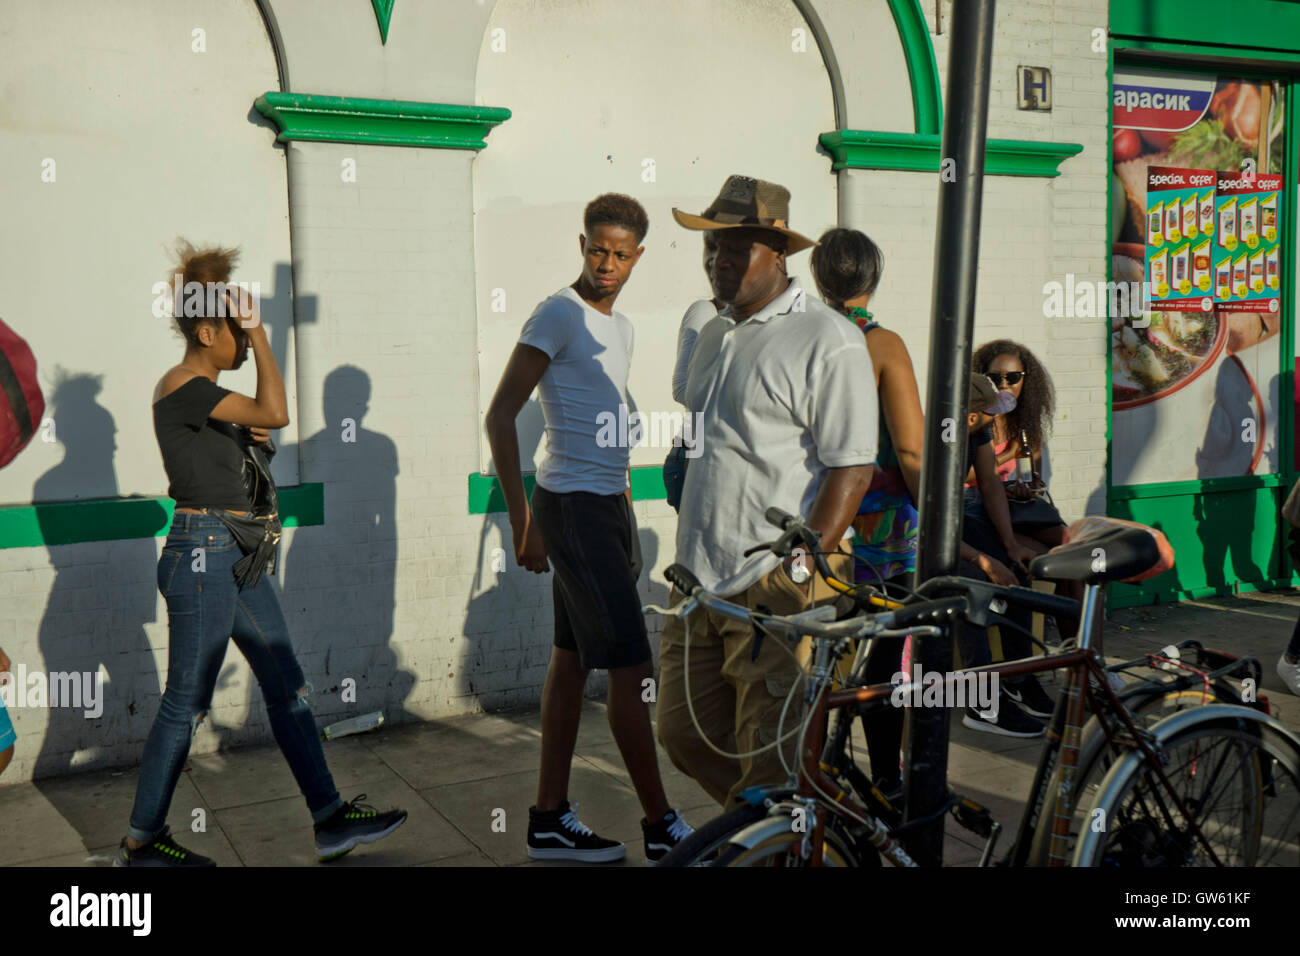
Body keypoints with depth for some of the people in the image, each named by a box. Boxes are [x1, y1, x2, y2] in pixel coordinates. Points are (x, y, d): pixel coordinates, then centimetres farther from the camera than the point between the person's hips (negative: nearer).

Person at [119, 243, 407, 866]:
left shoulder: (207, 393, 15)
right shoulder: (183, 386, -13)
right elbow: (275, 413, -22)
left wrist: (251, 440, 8)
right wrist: (258, 331, -14)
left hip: (236, 558, 10)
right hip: (202, 555, -10)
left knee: (287, 687, 9)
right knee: (186, 705, 0)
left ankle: (331, 820, 14)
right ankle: (140, 842, 16)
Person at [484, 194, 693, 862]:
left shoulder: (621, 327, 16)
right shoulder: (559, 314, -11)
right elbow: (500, 415, -15)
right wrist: (521, 516, -19)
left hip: (607, 506, 9)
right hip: (573, 507, -9)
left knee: (573, 660, 11)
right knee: (631, 667, -6)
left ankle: (550, 819, 19)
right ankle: (660, 825, 5)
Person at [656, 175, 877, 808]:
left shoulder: (828, 340, -8)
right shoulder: (713, 338, 17)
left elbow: (851, 469, -13)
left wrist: (803, 567, -18)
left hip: (777, 590, -8)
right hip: (699, 583, 8)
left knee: (770, 761, -2)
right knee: (684, 732, 14)